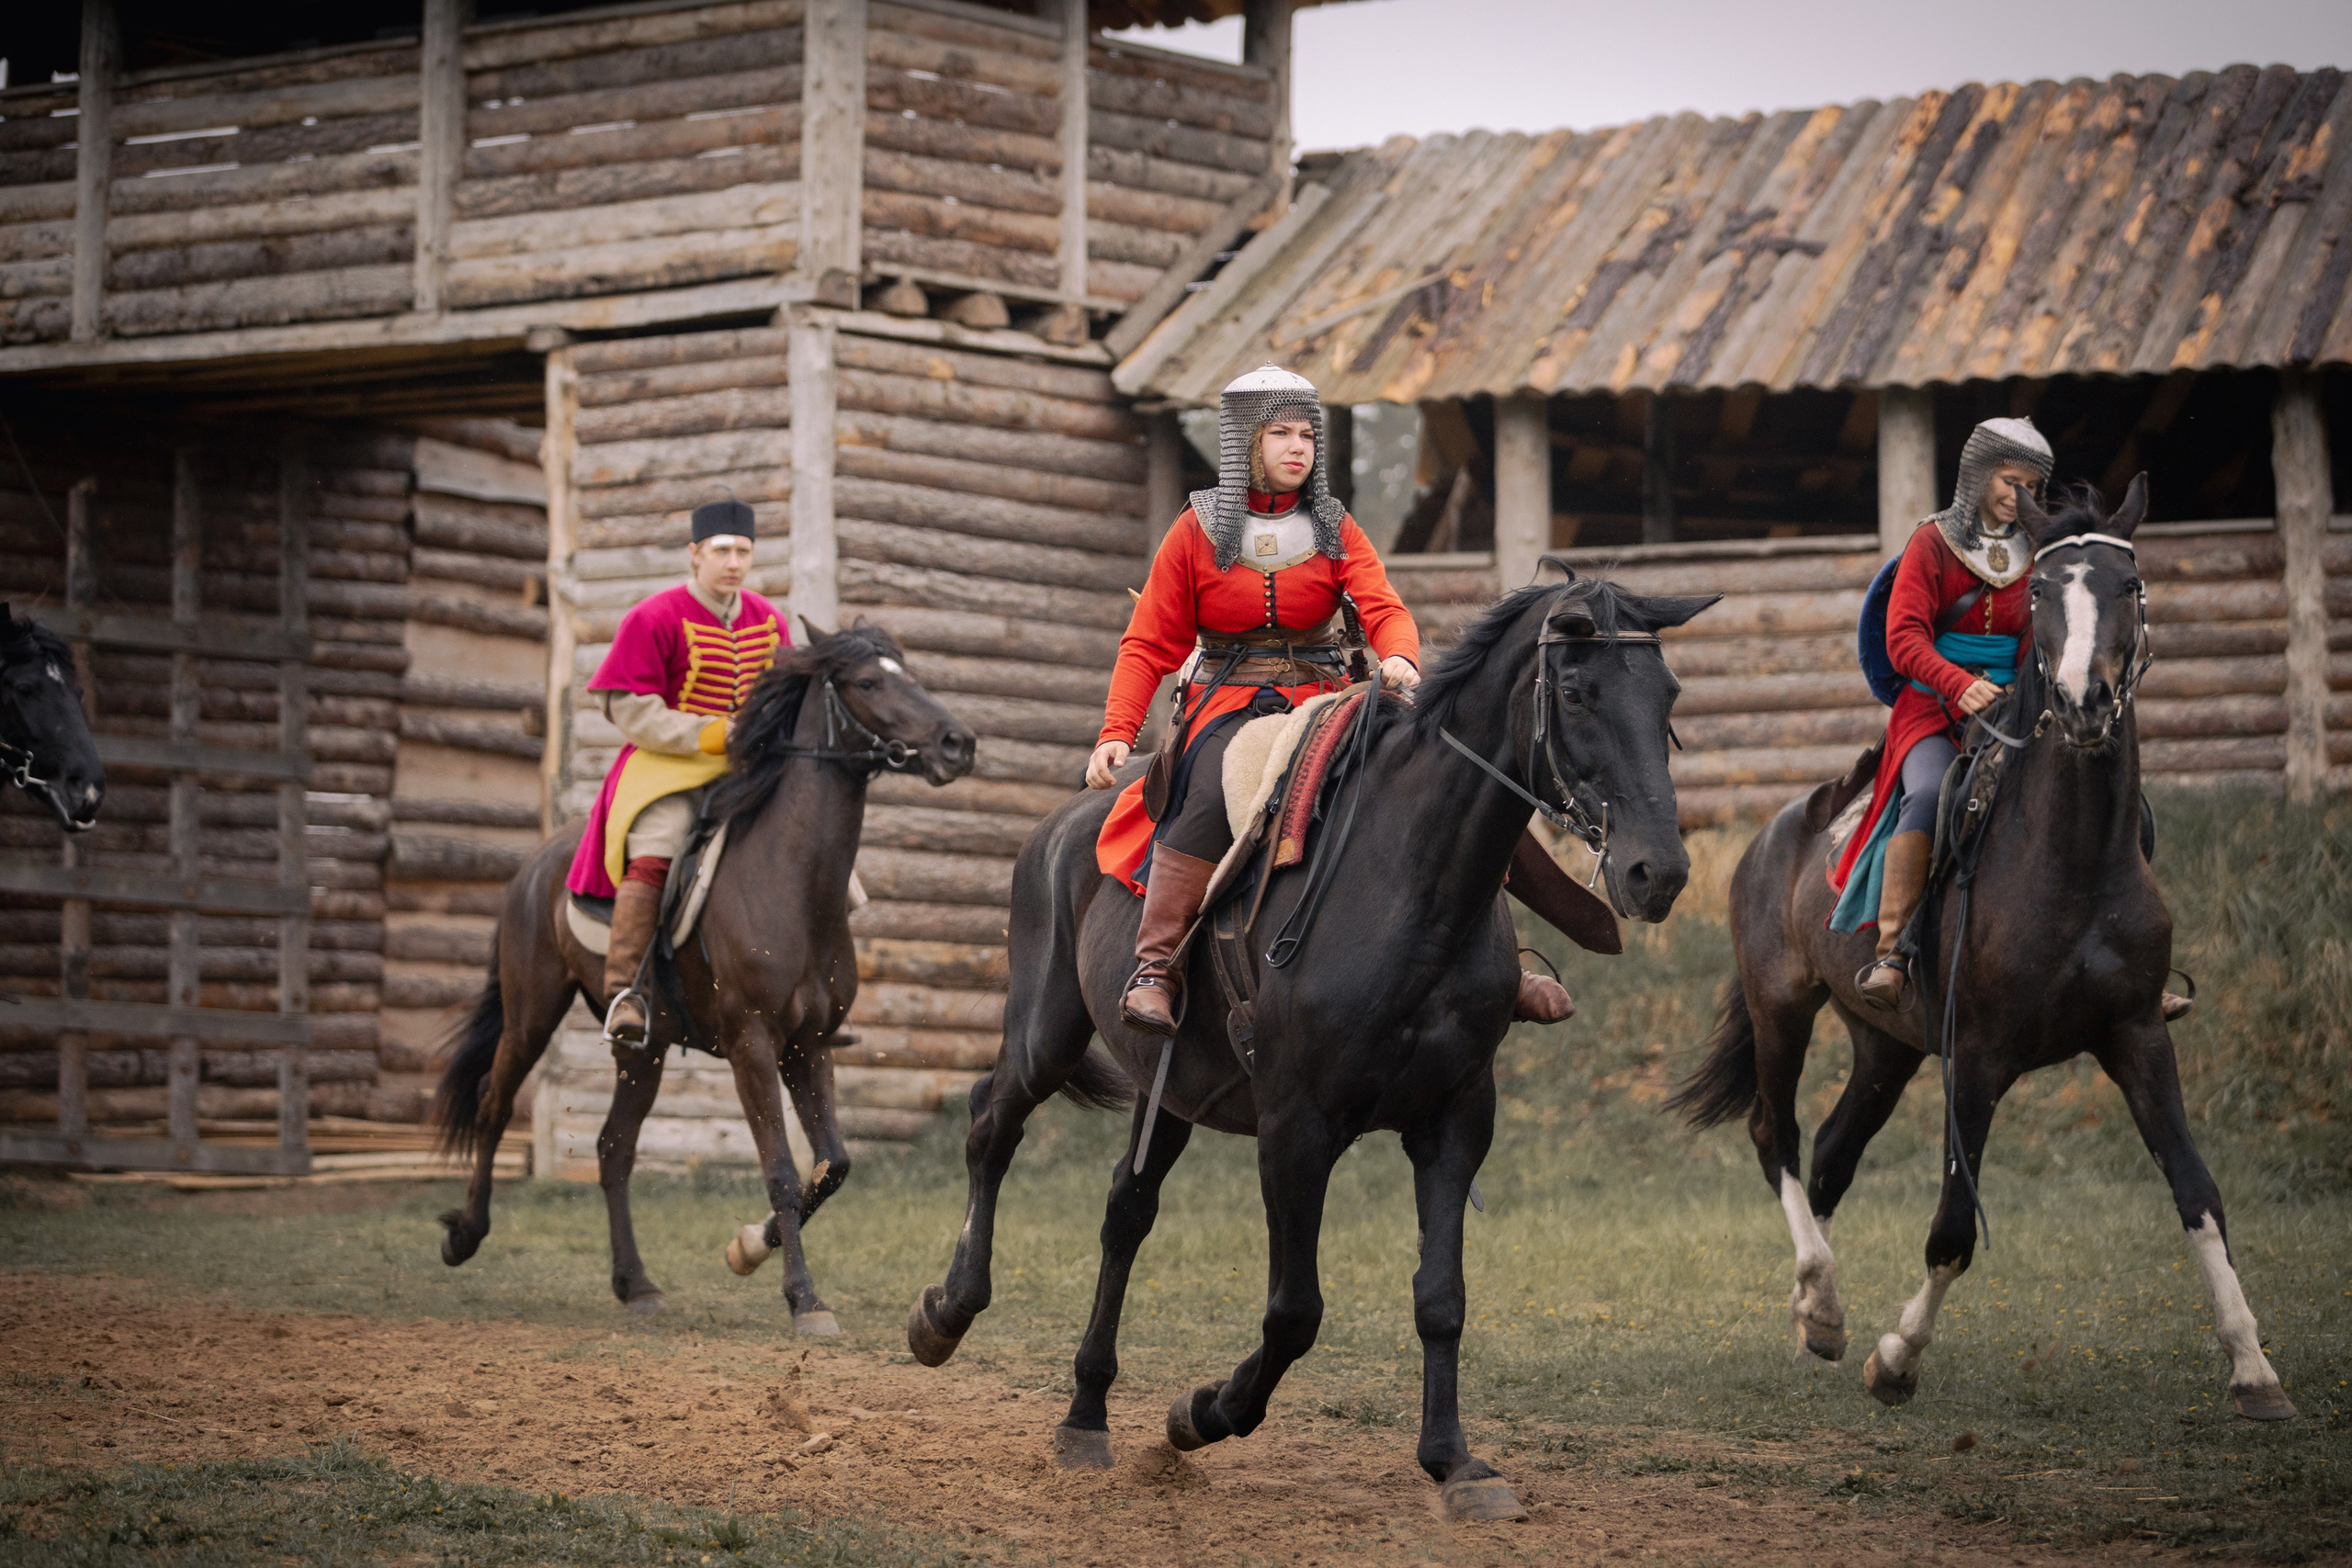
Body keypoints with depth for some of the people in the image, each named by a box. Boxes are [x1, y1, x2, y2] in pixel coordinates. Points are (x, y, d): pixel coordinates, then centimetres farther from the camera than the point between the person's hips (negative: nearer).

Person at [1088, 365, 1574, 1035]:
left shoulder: (1335, 531, 10)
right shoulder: (1197, 532, 4)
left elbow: (1384, 609, -4)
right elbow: (1149, 645, 4)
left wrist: (1400, 659, -29)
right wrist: (1115, 735, -10)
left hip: (1322, 699, 3)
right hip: (1227, 704, -3)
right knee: (1212, 797, -36)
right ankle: (1155, 966, -30)